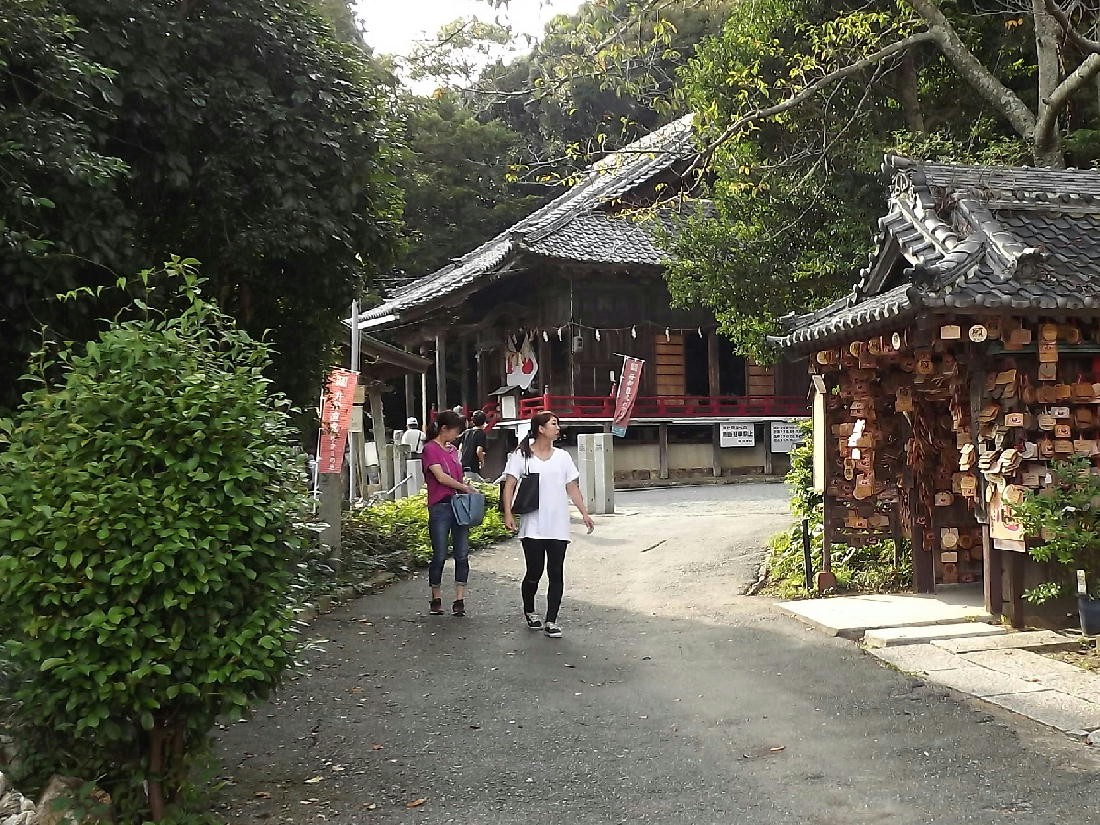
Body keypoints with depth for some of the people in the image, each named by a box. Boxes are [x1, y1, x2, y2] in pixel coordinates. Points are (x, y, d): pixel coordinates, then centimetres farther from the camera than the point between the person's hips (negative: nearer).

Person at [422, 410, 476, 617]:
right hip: (440, 507, -6)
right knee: (440, 555, 1)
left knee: (462, 554, 1)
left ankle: (459, 600, 4)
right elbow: (441, 477, -14)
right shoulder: (430, 449, -6)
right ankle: (436, 600, 15)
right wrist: (465, 487, -7)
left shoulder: (452, 449, 16)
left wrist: (466, 489, 3)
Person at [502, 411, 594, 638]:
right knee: (534, 572, 1)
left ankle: (551, 621, 5)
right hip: (533, 527, -3)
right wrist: (508, 513, -15)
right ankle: (529, 611, 27)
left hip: (558, 527, 3)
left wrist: (584, 513, 5)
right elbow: (509, 485, -4)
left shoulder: (562, 457, 12)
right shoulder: (522, 455, 0)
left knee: (556, 574, -1)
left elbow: (572, 487, 14)